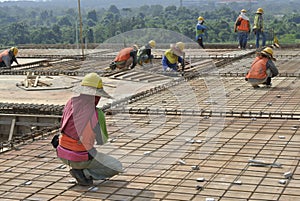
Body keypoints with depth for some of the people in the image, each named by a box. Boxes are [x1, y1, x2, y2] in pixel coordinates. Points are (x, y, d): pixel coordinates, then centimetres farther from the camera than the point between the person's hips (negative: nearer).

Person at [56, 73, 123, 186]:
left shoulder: (71, 102, -6)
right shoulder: (96, 115, -24)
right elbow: (102, 141, -7)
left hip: (63, 153, 6)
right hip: (79, 158, -6)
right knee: (116, 167, 6)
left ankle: (79, 169, 23)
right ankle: (82, 172, -5)